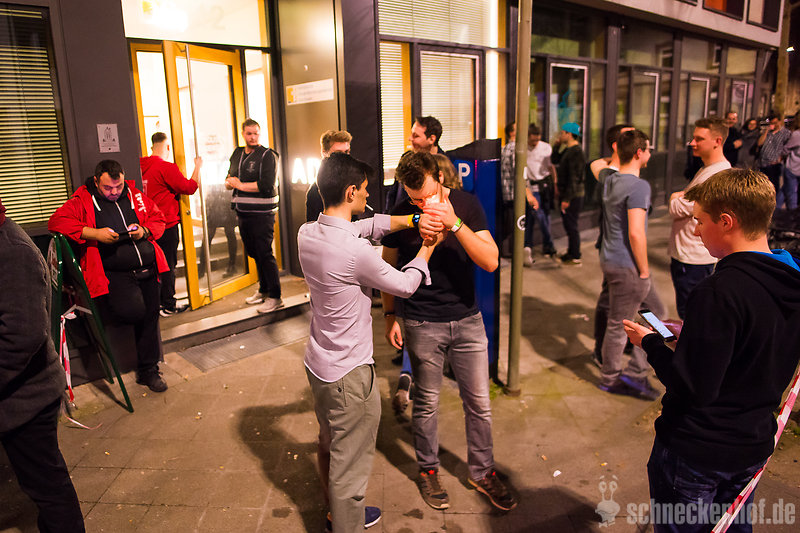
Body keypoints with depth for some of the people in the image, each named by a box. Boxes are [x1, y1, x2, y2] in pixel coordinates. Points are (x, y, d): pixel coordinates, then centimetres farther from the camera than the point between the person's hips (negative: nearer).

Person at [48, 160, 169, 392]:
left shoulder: (136, 196, 11)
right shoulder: (82, 201, 1)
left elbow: (158, 218, 17)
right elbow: (56, 221, -10)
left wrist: (145, 231, -5)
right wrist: (93, 233, -21)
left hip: (147, 269, 5)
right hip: (114, 274, -4)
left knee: (149, 317, 8)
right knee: (133, 310, -25)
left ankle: (148, 371, 24)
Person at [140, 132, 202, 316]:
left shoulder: (142, 166, 5)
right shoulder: (167, 168, -16)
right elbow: (190, 187, -15)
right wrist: (197, 167, -2)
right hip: (167, 224, -7)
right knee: (168, 265, 1)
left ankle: (157, 301, 25)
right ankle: (168, 306, 8)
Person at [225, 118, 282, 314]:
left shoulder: (267, 155, -7)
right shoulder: (237, 154, 15)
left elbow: (266, 185, -18)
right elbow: (229, 180, 20)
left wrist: (240, 185, -11)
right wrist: (230, 182, -4)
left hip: (261, 213, -7)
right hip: (242, 212, 7)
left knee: (264, 254, -6)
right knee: (253, 253, 13)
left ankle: (275, 297, 1)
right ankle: (263, 290, 27)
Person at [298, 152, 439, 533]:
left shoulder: (307, 234, -4)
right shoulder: (356, 252, -28)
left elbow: (365, 225, 10)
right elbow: (405, 286, -12)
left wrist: (411, 221, 1)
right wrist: (427, 248, 3)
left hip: (318, 363, 9)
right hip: (349, 373, -9)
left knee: (329, 446, 27)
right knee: (349, 465, 9)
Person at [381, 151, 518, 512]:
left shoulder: (466, 204, -8)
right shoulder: (400, 216, -8)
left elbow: (491, 262, -16)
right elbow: (389, 268, 5)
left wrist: (453, 223, -27)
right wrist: (390, 316, 5)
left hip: (467, 320, 1)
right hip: (422, 324, -1)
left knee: (479, 403, 11)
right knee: (426, 403, 13)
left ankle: (482, 472, 33)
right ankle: (428, 470, 36)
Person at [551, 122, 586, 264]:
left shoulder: (576, 152, -19)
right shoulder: (568, 150, 12)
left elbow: (574, 178, -22)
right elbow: (555, 161, 24)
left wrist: (567, 198, -23)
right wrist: (557, 145, 11)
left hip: (573, 196, -10)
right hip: (566, 194, 10)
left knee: (571, 226, -4)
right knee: (568, 225, 18)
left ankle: (575, 257, 3)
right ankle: (571, 252, 30)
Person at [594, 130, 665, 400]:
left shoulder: (608, 180, 6)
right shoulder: (638, 186, -20)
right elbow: (635, 233, -25)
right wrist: (644, 270, -16)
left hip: (610, 259, 9)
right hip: (626, 266, -9)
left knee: (656, 312, 19)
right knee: (619, 325, 6)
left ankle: (636, 372, 22)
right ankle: (610, 379, 23)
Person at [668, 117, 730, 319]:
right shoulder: (706, 169, 12)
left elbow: (678, 209, -21)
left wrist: (675, 199, -1)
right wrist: (680, 198, -2)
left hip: (695, 259, -10)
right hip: (683, 255, 10)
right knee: (686, 312, 22)